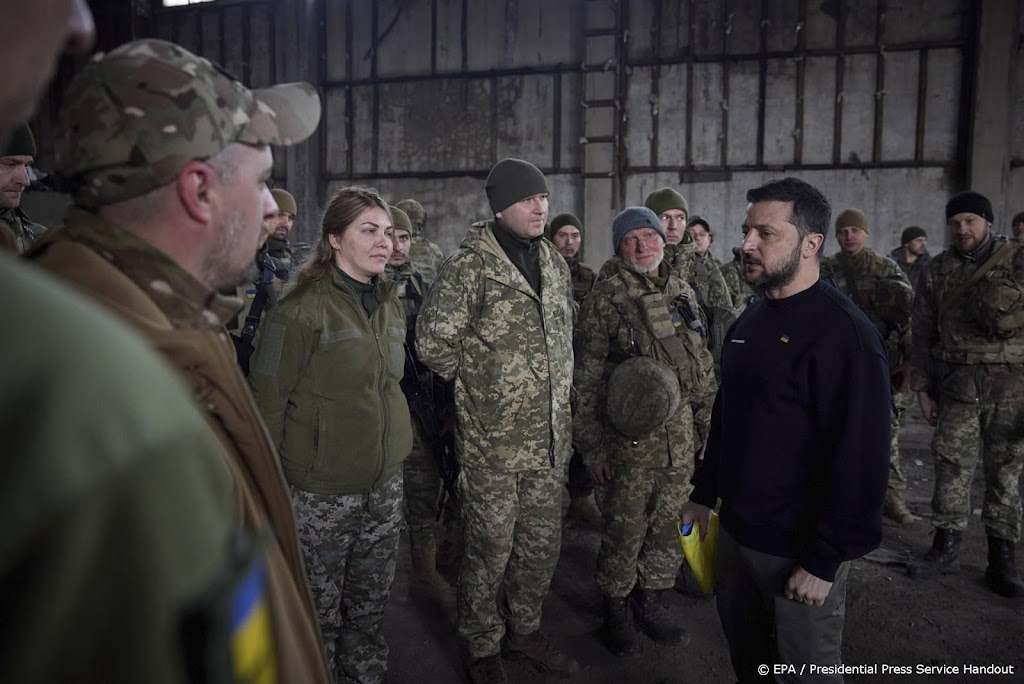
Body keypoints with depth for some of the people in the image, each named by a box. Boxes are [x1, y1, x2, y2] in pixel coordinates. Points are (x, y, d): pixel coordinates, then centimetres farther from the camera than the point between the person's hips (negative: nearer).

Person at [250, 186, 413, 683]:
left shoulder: (390, 302, 7)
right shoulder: (302, 309, -15)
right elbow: (268, 400, -12)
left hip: (385, 479, 6)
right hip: (322, 487, -6)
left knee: (372, 596, 19)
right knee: (321, 605, 11)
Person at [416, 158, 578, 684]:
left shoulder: (554, 262, 9)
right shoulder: (470, 266, -13)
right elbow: (434, 343, -14)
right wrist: (481, 379, -3)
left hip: (550, 437, 6)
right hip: (492, 442, -6)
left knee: (542, 545, 18)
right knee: (490, 551, 9)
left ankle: (525, 631, 40)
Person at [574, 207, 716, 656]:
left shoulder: (683, 293, 8)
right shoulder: (605, 299, -8)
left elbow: (703, 365, 15)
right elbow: (585, 379, -8)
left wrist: (708, 423, 14)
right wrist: (592, 446, -9)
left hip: (681, 438, 5)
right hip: (630, 439, -5)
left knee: (667, 526, 16)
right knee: (625, 531, 7)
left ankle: (653, 600, 36)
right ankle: (616, 607, 29)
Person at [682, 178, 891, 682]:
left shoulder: (843, 333, -19)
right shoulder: (751, 319, 7)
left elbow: (860, 459, -21)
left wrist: (824, 560, -19)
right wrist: (704, 492, 14)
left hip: (800, 548, -7)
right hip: (735, 529, 7)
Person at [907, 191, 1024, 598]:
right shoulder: (938, 270, 5)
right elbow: (923, 332, 8)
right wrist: (922, 388, 5)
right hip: (957, 385, 2)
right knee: (952, 468, 6)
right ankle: (946, 548, 20)